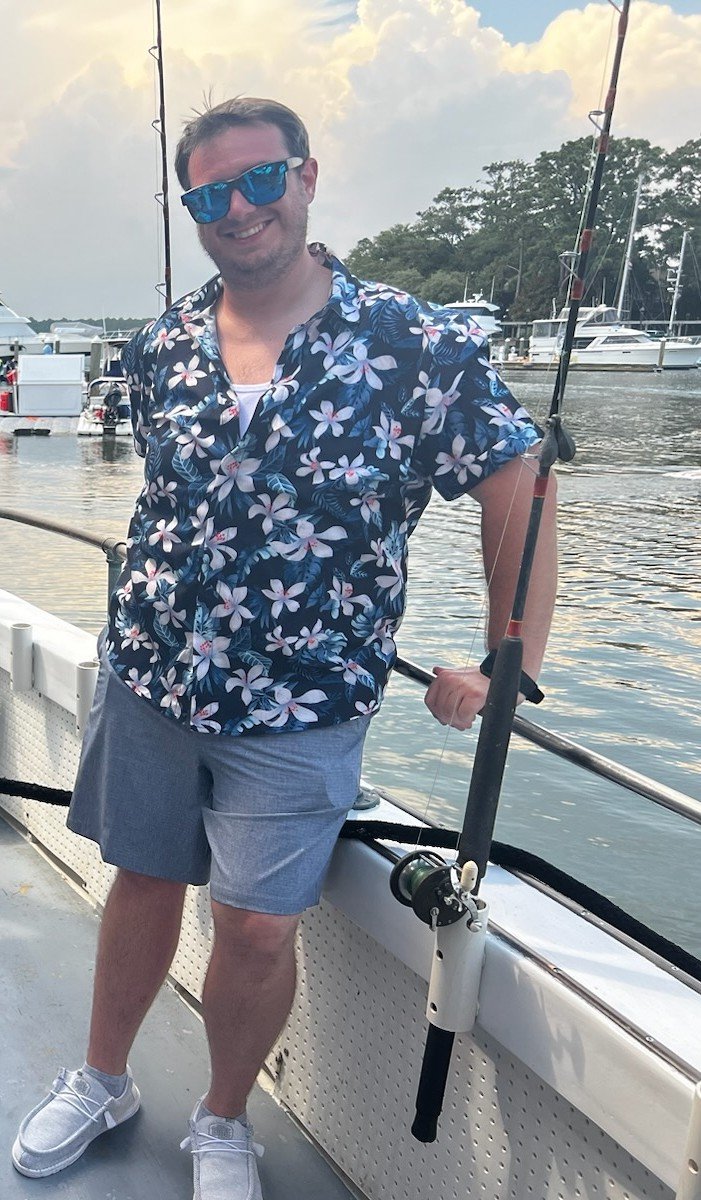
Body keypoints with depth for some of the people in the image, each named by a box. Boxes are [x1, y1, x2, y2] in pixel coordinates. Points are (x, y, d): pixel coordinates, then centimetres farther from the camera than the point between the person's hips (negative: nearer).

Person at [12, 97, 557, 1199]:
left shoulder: (420, 345, -11)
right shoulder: (160, 348, 3)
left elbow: (516, 492, -7)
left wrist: (510, 669, -9)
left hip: (300, 704, -3)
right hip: (148, 675, 4)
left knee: (257, 928, 1)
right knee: (143, 879, 18)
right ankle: (102, 1079, 43)